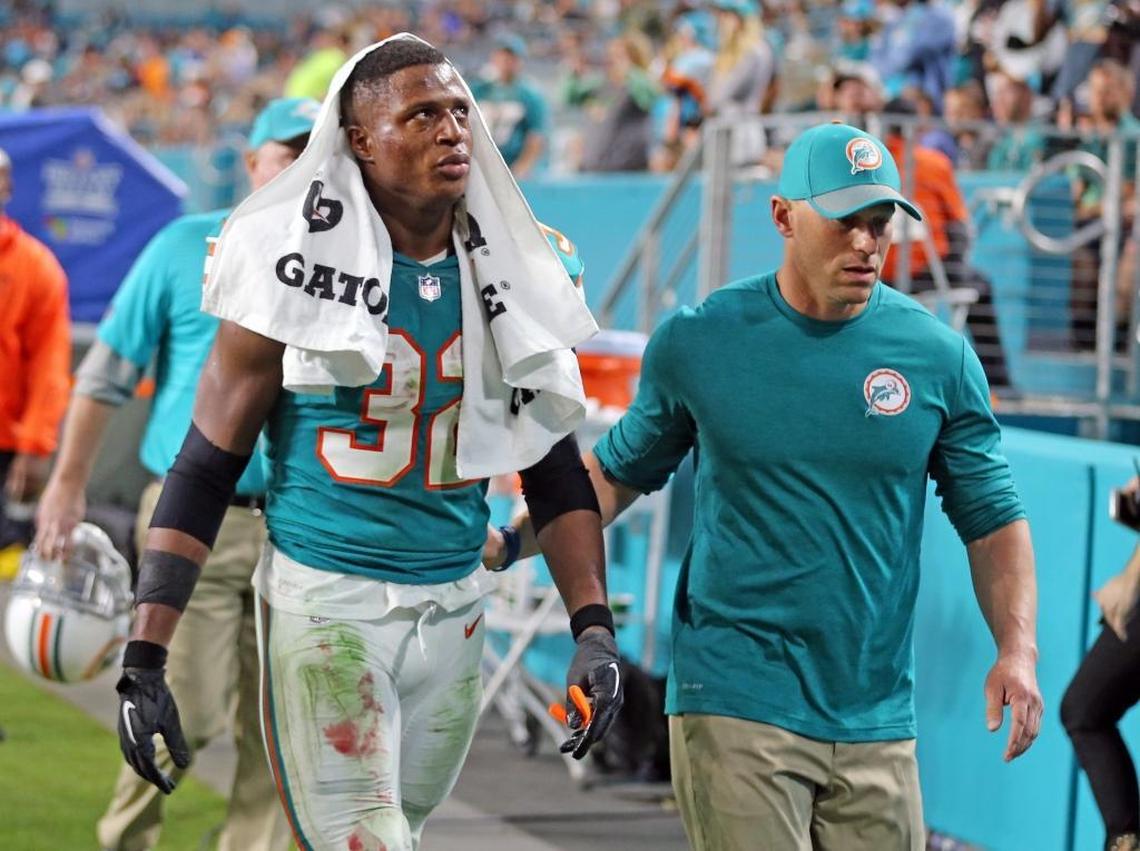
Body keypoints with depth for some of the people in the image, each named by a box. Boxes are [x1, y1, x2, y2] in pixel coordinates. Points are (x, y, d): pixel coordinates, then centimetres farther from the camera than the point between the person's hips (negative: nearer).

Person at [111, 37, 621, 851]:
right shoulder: (301, 268, -9)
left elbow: (555, 472, 12)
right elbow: (203, 473, -6)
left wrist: (594, 626, -1)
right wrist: (145, 658, -10)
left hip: (454, 606, 5)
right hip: (326, 601, -5)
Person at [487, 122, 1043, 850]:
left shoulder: (939, 357, 2)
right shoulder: (697, 341, 0)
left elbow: (993, 516, 7)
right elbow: (620, 469, 14)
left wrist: (1017, 646, -7)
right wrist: (511, 542, 2)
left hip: (878, 725, 3)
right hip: (735, 704, -2)